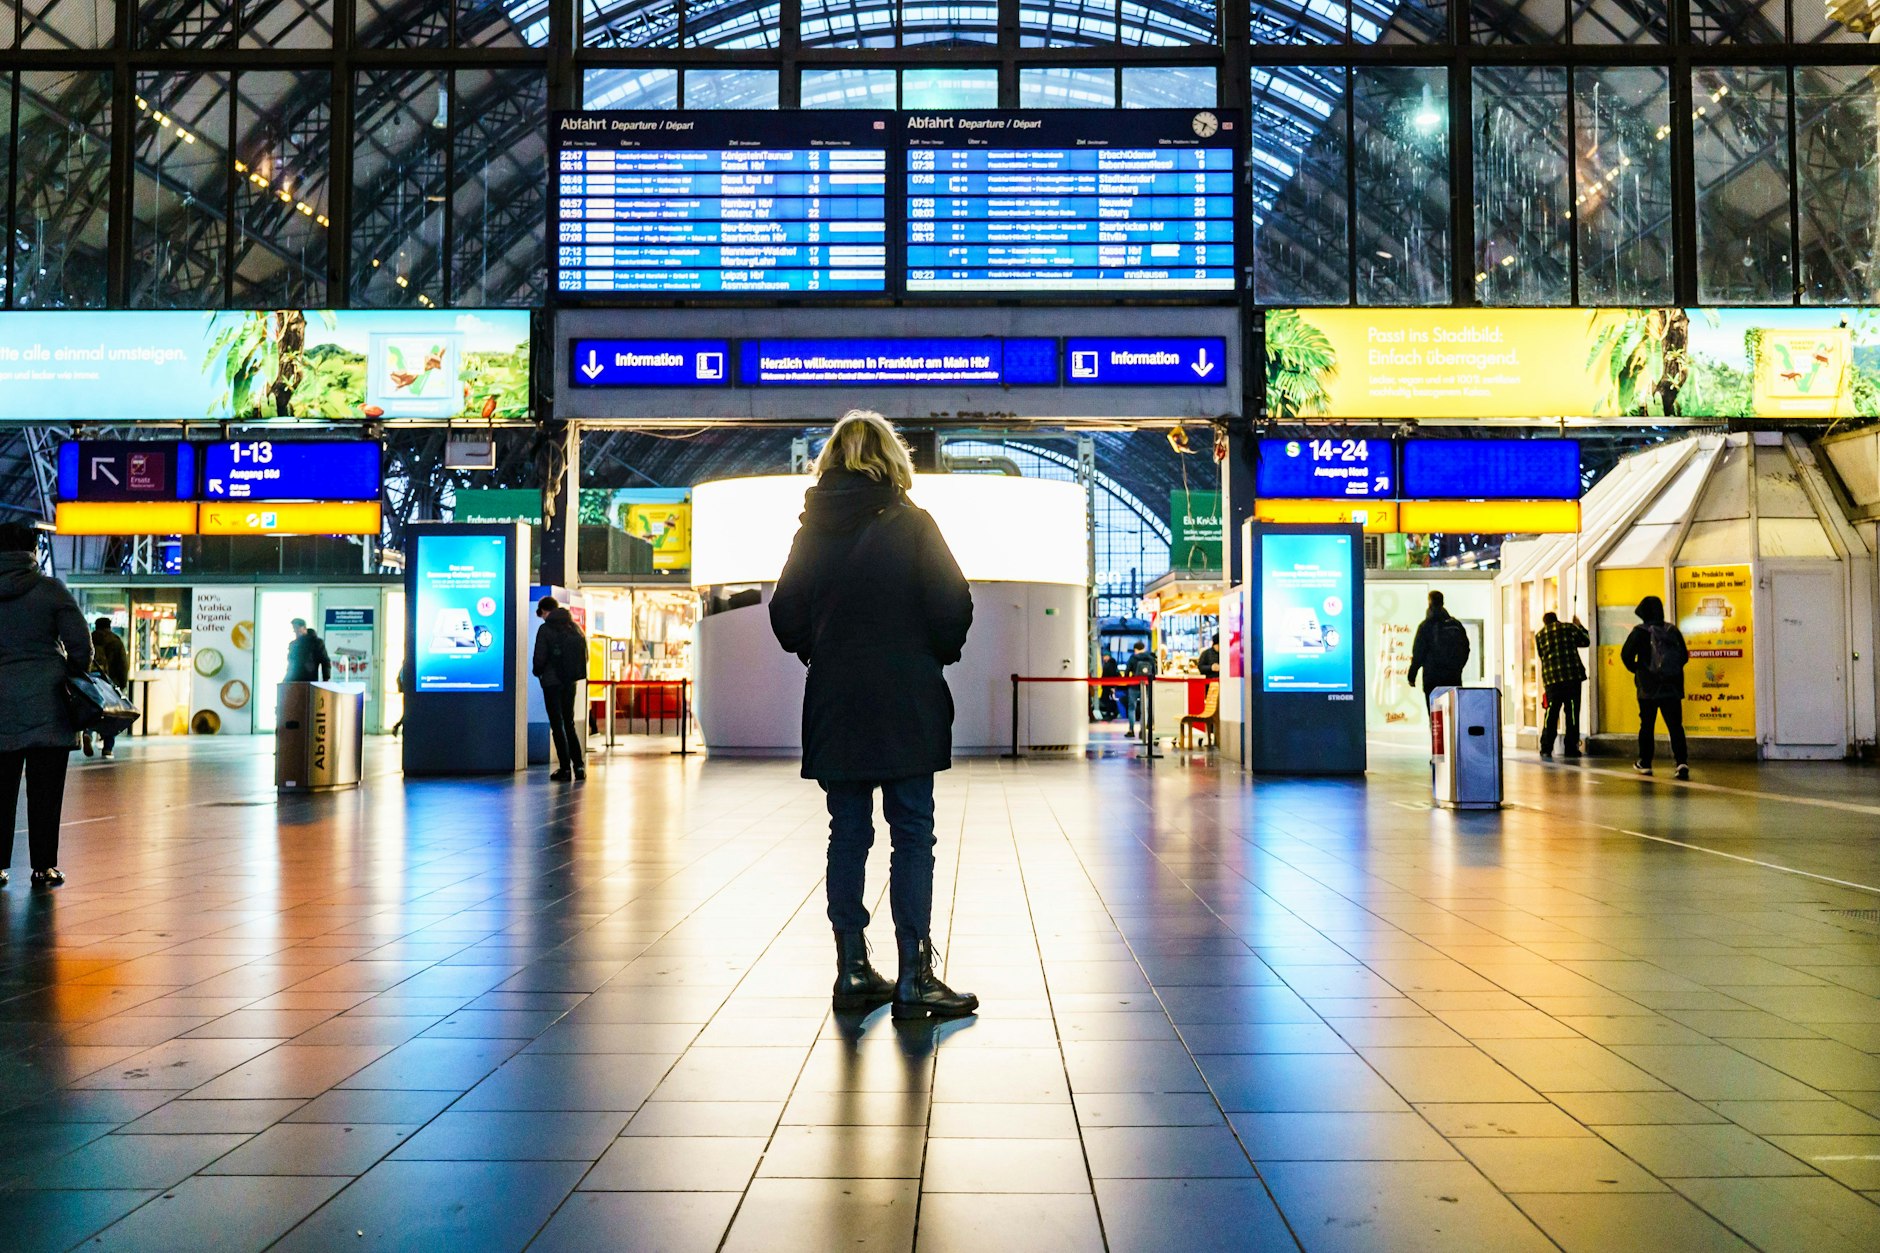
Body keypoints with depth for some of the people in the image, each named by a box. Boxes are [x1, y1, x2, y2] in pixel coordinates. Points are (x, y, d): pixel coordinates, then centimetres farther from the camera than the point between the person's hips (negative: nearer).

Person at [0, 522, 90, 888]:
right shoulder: (51, 590, -4)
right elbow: (81, 644, -6)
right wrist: (77, 679, 10)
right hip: (47, 702, -3)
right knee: (45, 788, 2)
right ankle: (43, 867, 4)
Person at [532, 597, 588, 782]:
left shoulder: (545, 629, -10)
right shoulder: (574, 627, 5)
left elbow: (540, 658, -14)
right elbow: (585, 655, 6)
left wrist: (537, 672, 6)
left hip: (552, 682, -5)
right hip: (571, 682, 5)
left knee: (557, 726, 2)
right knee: (569, 724, 15)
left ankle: (565, 768, 0)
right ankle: (579, 766, 8)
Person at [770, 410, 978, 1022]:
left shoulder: (812, 530, 4)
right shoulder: (911, 524, -6)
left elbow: (786, 615, 6)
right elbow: (953, 606, -8)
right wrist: (938, 654, 9)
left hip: (834, 705, 4)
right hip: (906, 706, -3)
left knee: (848, 834, 10)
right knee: (912, 836, 0)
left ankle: (853, 970, 15)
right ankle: (913, 977, 0)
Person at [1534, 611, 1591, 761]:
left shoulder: (1539, 634, 11)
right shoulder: (1569, 627, 7)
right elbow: (1585, 641, 21)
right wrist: (1580, 625, 36)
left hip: (1551, 678, 1)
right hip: (1572, 676, -1)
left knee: (1551, 714, 4)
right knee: (1572, 712, 4)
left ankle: (1546, 749, -2)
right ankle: (1571, 748, 4)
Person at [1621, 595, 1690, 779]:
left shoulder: (1640, 631, -7)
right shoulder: (1673, 631, 4)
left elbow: (1626, 654, -13)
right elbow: (1684, 656, 8)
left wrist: (1635, 669, 5)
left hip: (1649, 688, -2)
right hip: (1672, 688, 2)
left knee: (1647, 726, 10)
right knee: (1675, 725, 0)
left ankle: (1645, 763, 16)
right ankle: (1682, 762, -14)